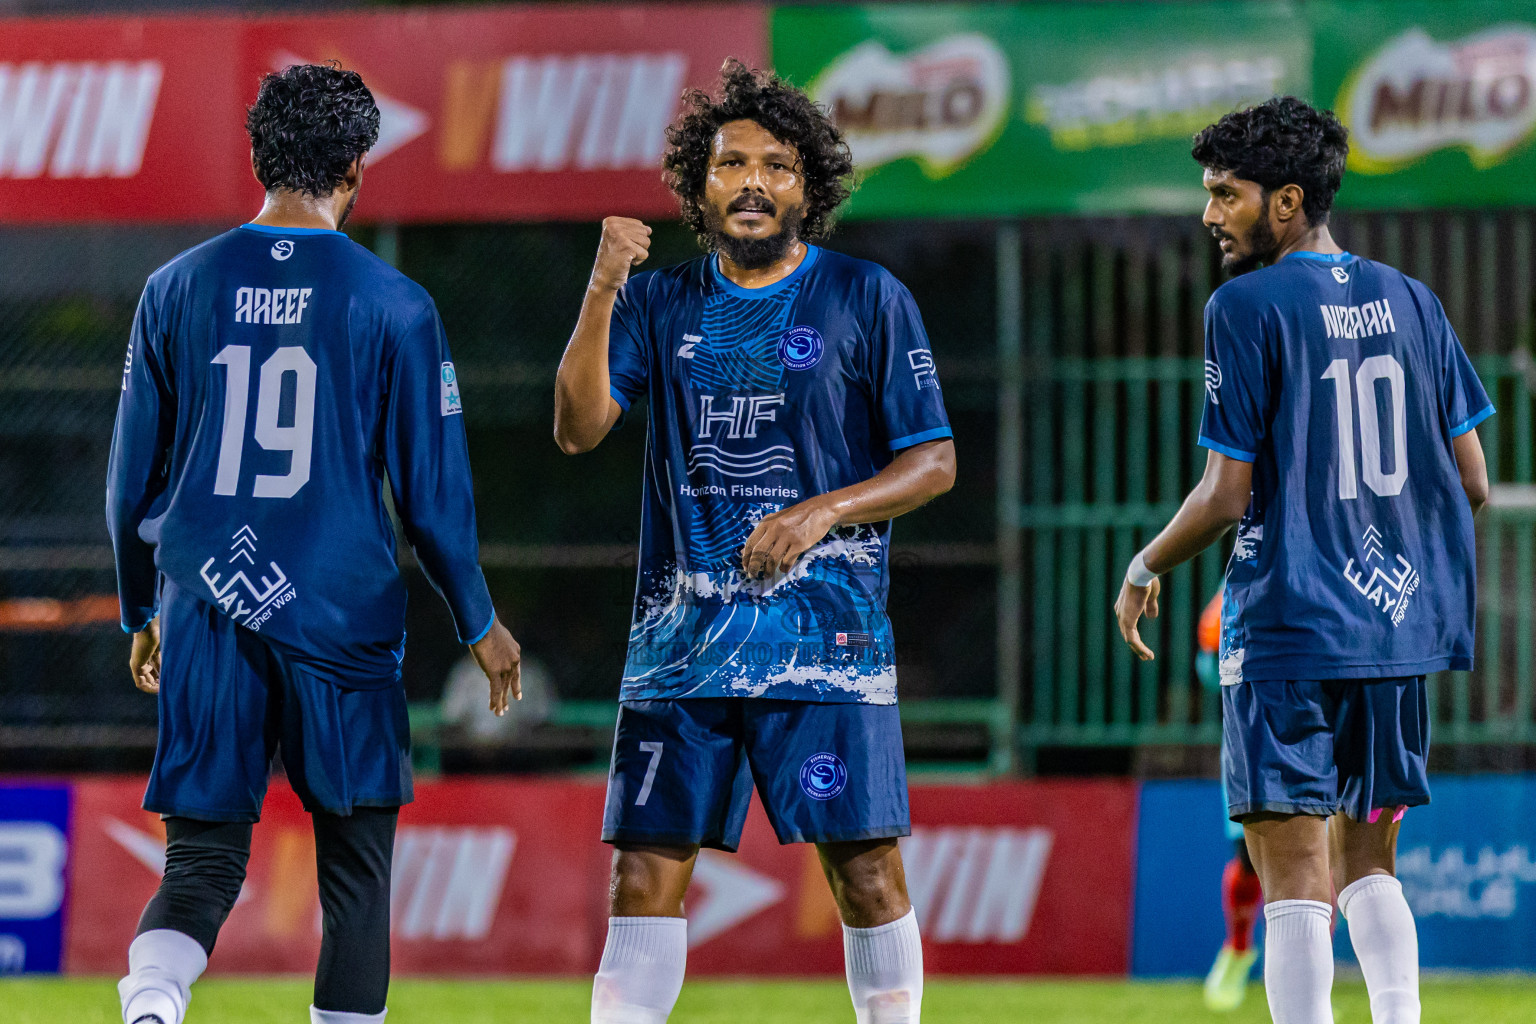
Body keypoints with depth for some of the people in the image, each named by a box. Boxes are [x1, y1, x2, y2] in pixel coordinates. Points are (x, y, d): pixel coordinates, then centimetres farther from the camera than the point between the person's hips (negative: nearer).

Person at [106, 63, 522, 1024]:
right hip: (342, 618, -2)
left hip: (205, 618, 2)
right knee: (356, 864, 11)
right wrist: (479, 623, 14)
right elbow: (434, 489, 0)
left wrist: (143, 613, 24)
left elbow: (133, 481, 10)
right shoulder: (391, 305, -4)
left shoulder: (178, 289, 4)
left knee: (202, 859, 3)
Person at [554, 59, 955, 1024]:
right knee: (647, 869, -1)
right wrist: (602, 292, -12)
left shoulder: (867, 300, 3)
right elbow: (579, 427, -1)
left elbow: (934, 463, 3)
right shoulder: (662, 303, 11)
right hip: (682, 636, 3)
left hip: (824, 629, -3)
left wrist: (824, 511, -13)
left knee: (864, 867, -6)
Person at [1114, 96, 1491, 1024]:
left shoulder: (1247, 309, -9)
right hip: (1401, 627, 6)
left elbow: (1227, 497, -11)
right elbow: (1472, 484, 10)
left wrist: (1142, 573, 5)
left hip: (1290, 630, -6)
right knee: (1369, 859, 17)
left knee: (1295, 871, -7)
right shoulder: (1410, 302, 9)